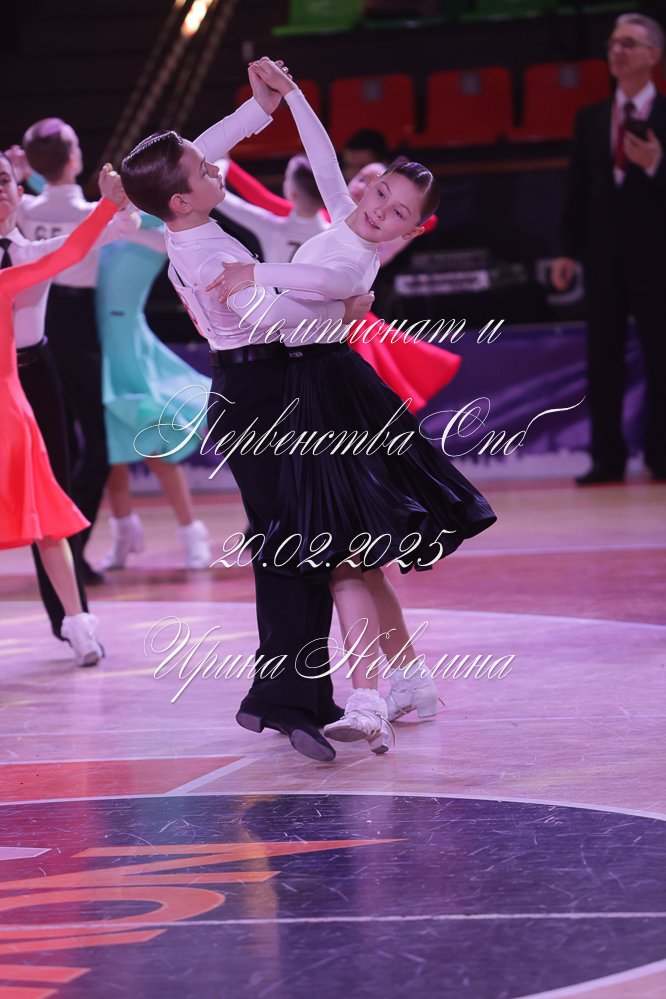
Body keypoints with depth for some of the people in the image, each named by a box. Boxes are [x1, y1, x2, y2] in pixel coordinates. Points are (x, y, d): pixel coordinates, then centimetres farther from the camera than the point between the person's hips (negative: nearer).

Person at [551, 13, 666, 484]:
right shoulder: (591, 119, 11)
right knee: (603, 359, 1)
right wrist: (569, 250, 3)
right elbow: (577, 188, 9)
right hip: (604, 254, 4)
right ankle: (607, 458, 3)